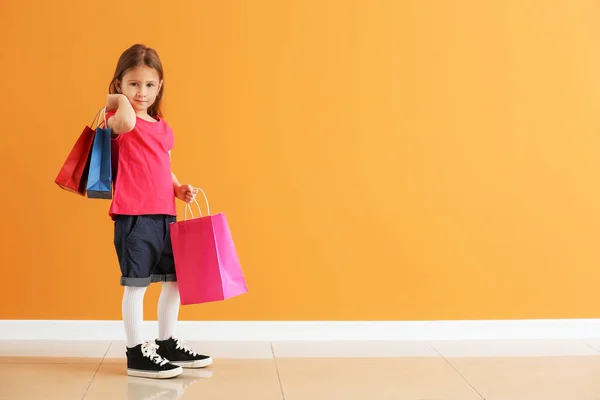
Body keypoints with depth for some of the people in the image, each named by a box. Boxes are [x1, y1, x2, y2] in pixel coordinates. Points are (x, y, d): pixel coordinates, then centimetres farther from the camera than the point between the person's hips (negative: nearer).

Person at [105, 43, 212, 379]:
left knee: (175, 279, 14)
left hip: (165, 214, 8)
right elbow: (127, 121, -33)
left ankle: (168, 344, 29)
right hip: (134, 216, -8)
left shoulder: (163, 128, 16)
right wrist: (118, 101, -13)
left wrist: (180, 188, 7)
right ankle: (137, 353, 9)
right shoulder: (120, 121, -6)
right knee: (136, 284, -2)